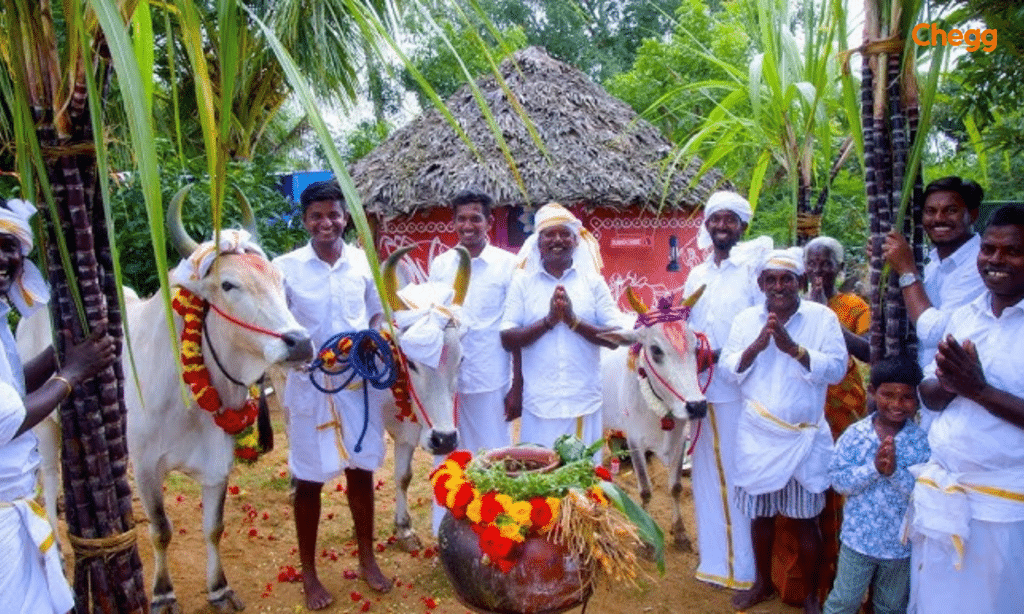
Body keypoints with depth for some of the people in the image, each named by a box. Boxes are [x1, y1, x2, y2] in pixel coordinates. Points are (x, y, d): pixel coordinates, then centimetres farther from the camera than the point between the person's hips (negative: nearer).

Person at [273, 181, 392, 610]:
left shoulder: (364, 262, 0)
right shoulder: (285, 267, -7)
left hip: (360, 383, 2)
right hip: (309, 386, -2)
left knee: (361, 471, 13)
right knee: (309, 479, 9)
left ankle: (367, 559, 34)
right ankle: (309, 573, 28)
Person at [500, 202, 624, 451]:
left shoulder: (593, 281, 4)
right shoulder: (522, 282, 3)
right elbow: (507, 340, -2)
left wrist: (574, 321, -14)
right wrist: (548, 321, -14)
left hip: (584, 403, 1)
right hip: (538, 404, 0)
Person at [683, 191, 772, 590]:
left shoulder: (754, 268, -4)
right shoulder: (696, 276, 14)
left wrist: (720, 355, -19)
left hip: (741, 391, -5)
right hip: (702, 389, 6)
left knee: (741, 478, 2)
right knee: (708, 477, 13)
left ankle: (745, 567, 17)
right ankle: (715, 560, 27)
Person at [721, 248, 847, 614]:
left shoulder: (823, 317, -5)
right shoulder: (746, 319, 2)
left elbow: (837, 369, -13)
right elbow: (728, 368, -3)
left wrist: (793, 348, -23)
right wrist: (756, 345, -19)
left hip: (805, 437, -2)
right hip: (757, 435, 2)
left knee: (805, 520, 10)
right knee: (760, 513, 16)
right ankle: (763, 583, 37)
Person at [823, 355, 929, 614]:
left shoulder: (922, 441, -12)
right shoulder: (854, 434, -12)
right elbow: (838, 481, -14)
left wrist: (895, 471, -31)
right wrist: (874, 467, -27)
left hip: (902, 543, 1)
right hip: (858, 537, -1)